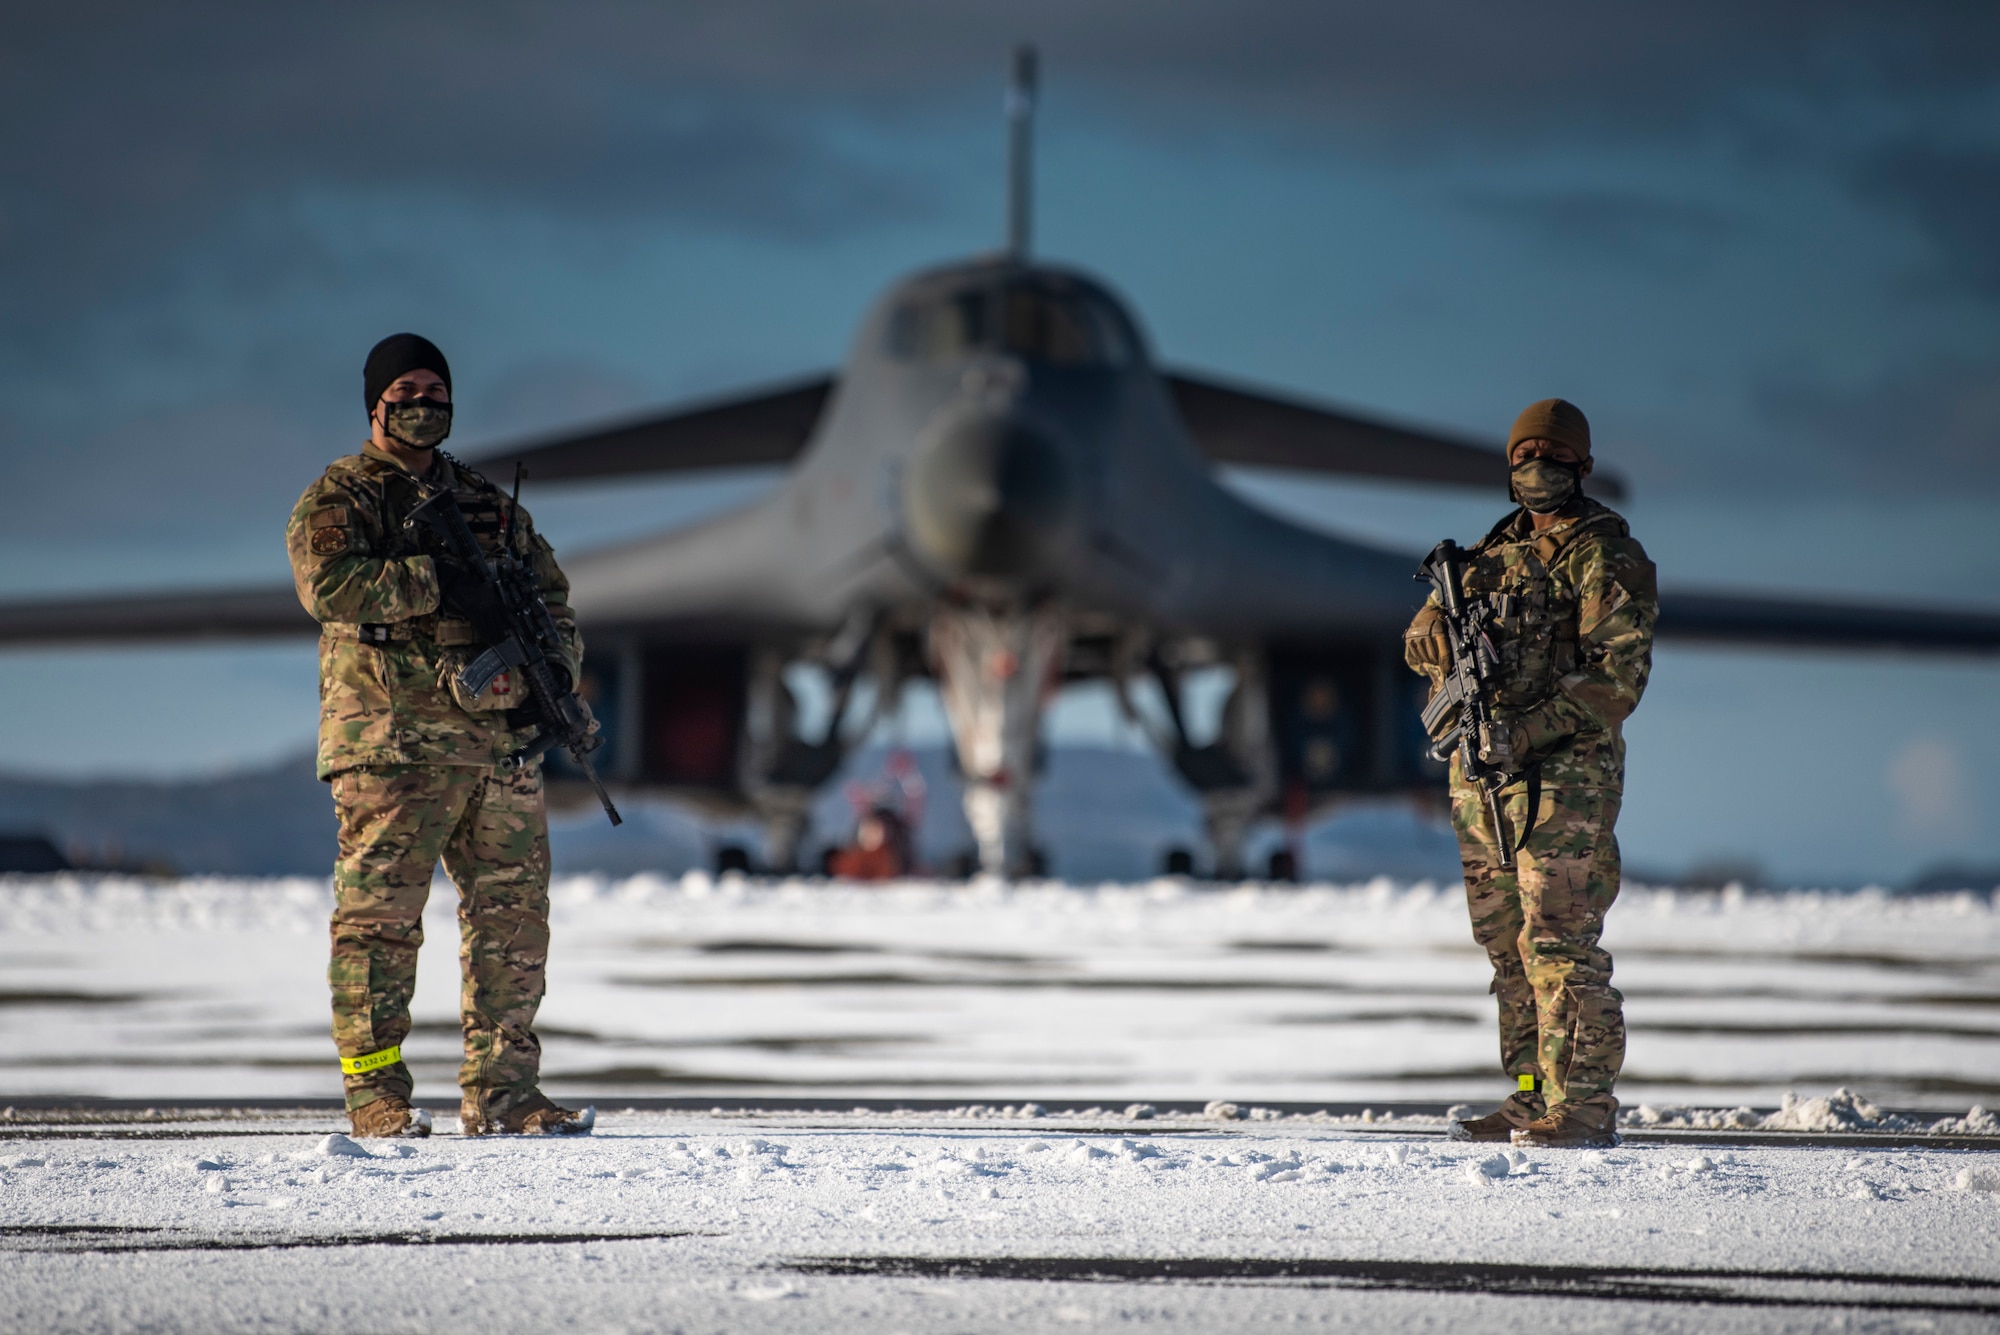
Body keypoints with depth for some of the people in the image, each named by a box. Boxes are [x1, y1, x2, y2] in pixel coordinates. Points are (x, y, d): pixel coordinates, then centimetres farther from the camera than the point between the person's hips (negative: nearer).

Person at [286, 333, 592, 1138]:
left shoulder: (492, 507, 22)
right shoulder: (338, 499, 4)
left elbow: (553, 601, 23)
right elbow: (327, 581, -16)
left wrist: (552, 672, 2)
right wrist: (439, 584, -19)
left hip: (500, 740, 6)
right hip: (393, 742, -6)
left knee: (513, 919, 5)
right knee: (380, 919, -6)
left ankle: (501, 1094, 11)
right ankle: (375, 1095, -3)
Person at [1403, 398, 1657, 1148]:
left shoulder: (1607, 558, -6)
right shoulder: (1494, 550, 17)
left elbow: (1618, 677, -14)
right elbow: (1421, 639, 17)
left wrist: (1527, 732, -21)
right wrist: (1446, 633, -9)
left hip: (1564, 772, -8)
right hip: (1484, 777, 8)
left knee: (1559, 943, -11)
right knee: (1508, 948, 10)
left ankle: (1583, 1107, -10)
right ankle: (1533, 1098, 16)